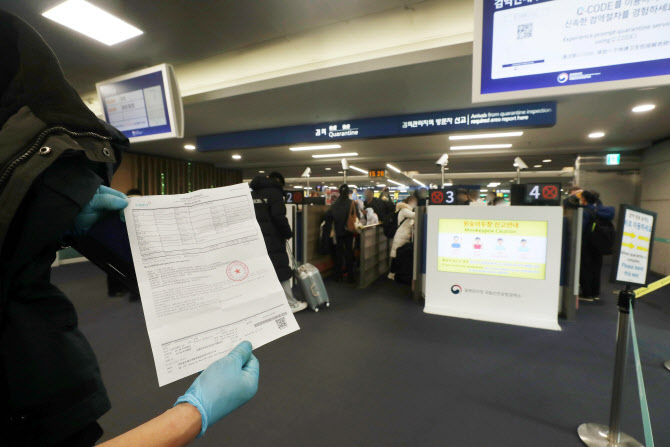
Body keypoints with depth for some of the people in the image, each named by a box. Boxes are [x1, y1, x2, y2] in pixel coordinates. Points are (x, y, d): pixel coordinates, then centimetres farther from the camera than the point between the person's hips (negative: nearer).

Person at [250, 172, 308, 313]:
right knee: (282, 271, 1)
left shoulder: (254, 193, 17)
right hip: (272, 239, -7)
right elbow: (279, 216, -17)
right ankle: (291, 303, 8)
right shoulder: (274, 191, -6)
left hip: (256, 238, 7)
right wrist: (288, 233, -4)